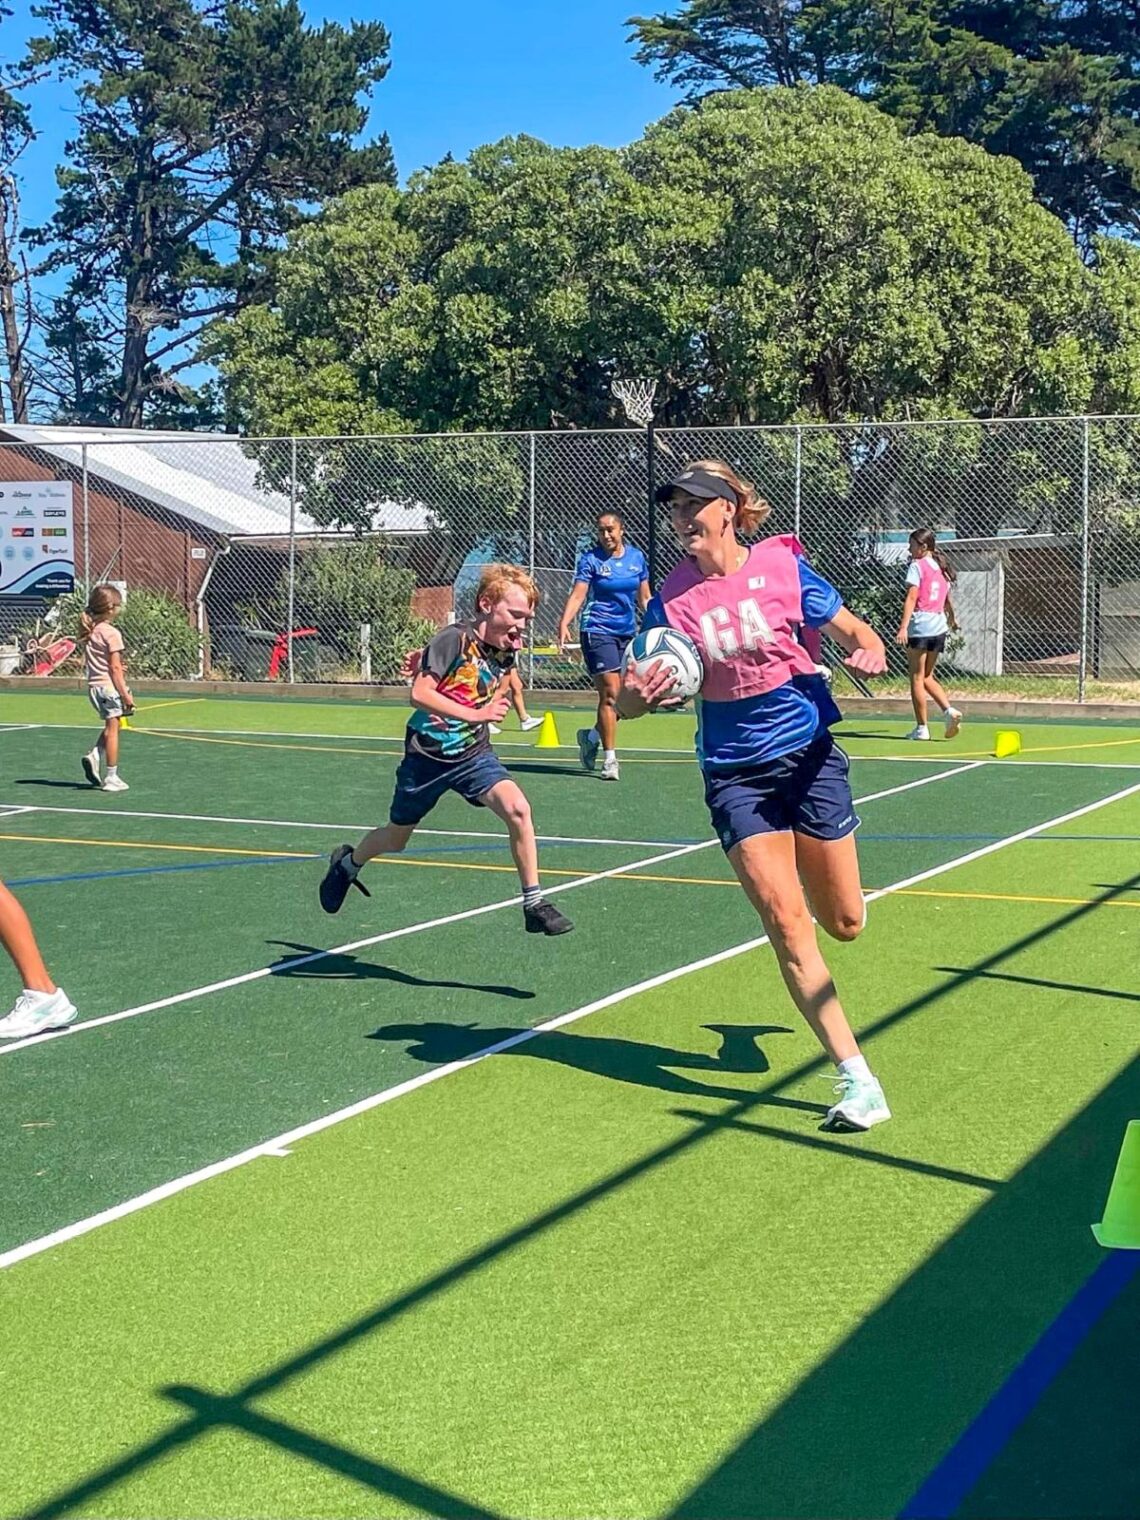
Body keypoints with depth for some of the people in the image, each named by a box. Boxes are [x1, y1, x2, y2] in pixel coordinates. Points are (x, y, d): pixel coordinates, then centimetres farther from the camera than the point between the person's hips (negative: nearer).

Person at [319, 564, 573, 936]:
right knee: (395, 840, 16)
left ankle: (533, 904, -16)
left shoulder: (506, 653, -2)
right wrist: (473, 714, -29)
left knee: (517, 808, -24)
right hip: (427, 755, -3)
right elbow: (420, 694, -25)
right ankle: (347, 863, 49)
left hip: (473, 753, 3)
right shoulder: (455, 639, -20)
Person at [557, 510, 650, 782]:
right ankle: (610, 759, -4)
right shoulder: (591, 559, -4)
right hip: (597, 631, -5)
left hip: (627, 633, 5)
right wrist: (564, 623, -27)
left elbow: (644, 598, 15)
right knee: (610, 694, -12)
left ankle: (591, 736, 30)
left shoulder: (637, 557, 8)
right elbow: (577, 595, -13)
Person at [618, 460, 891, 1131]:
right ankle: (858, 1080, -5)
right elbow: (633, 698, -5)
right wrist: (635, 694, -28)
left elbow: (853, 630, 3)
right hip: (736, 773, 0)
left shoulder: (782, 564, -7)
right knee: (787, 921, -11)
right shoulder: (674, 598, -5)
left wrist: (869, 650, -20)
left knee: (844, 923, 8)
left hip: (809, 754, 0)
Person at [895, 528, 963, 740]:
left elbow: (911, 598, -18)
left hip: (920, 625, -7)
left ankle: (921, 728, 2)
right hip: (939, 627, 7)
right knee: (927, 677, 18)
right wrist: (951, 619, 42)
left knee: (917, 678, 2)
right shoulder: (941, 568, 13)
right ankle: (948, 710, -1)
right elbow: (947, 600, 24)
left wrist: (903, 627, -24)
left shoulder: (917, 566, -7)